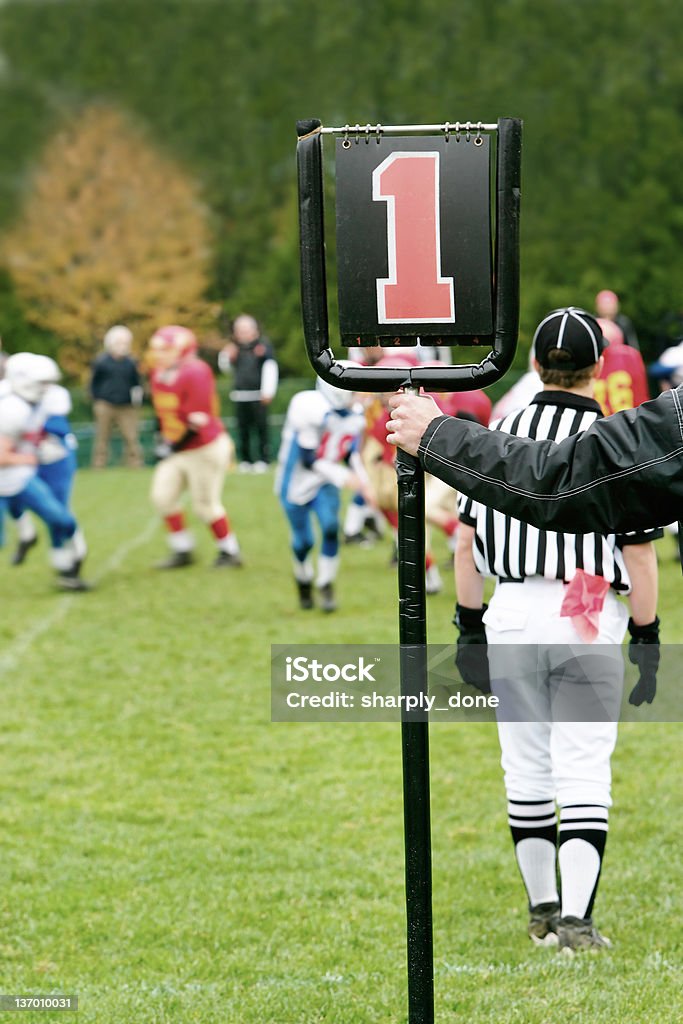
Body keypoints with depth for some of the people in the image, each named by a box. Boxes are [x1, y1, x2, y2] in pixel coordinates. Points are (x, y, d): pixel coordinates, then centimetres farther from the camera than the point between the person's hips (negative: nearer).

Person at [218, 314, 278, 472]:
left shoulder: (263, 345, -3)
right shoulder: (235, 347, 10)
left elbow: (270, 367, -7)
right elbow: (225, 368, 21)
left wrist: (268, 392, -13)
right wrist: (227, 356, -2)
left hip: (258, 395, -4)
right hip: (240, 394, 4)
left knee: (261, 427, -4)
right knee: (243, 428, 4)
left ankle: (263, 459, 1)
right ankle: (245, 460, 10)